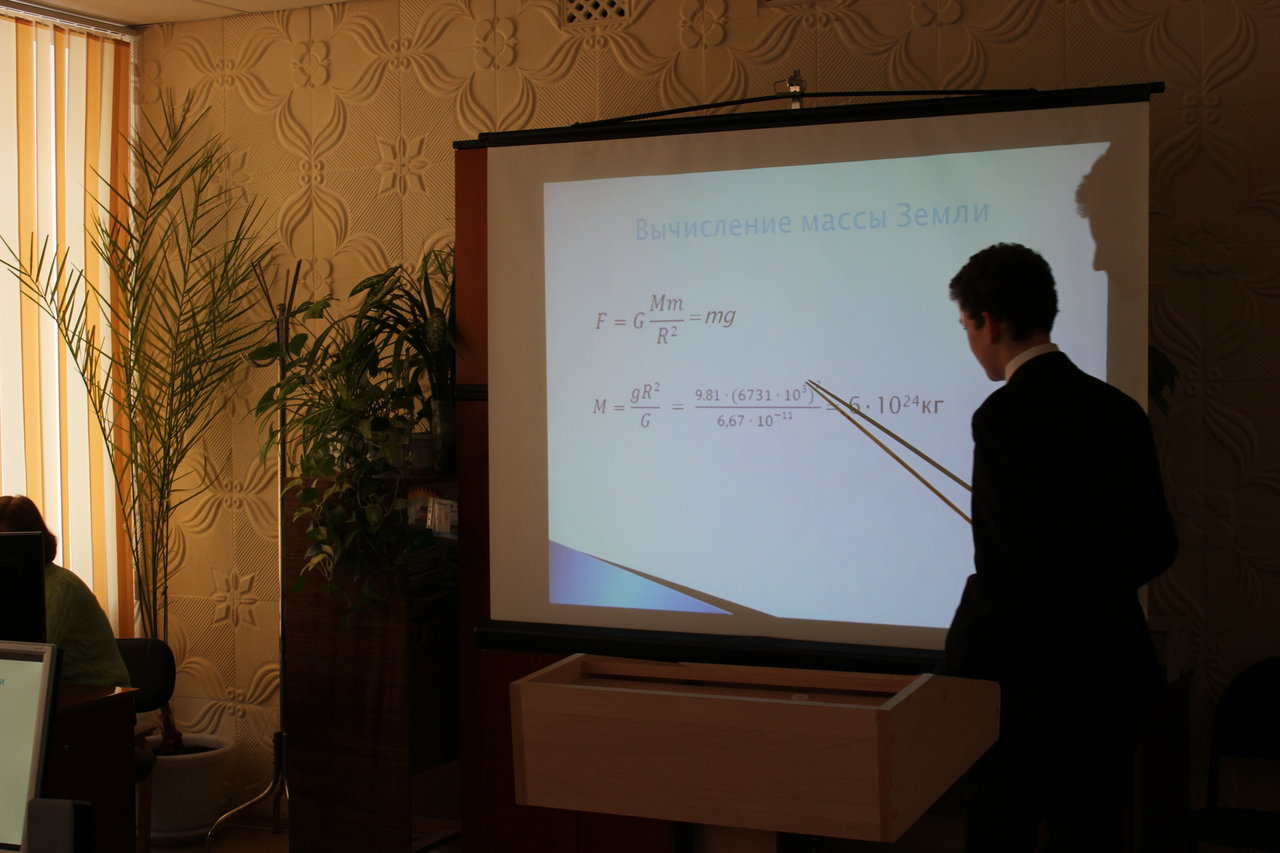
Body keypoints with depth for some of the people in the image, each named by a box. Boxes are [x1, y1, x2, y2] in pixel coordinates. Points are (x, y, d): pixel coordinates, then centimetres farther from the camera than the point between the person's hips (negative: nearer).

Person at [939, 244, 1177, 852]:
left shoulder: (1008, 415, -17)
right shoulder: (1118, 409, 6)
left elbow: (1010, 570, -22)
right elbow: (1156, 547, 10)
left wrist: (958, 666, -11)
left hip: (1031, 685, -7)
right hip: (1113, 677, 8)